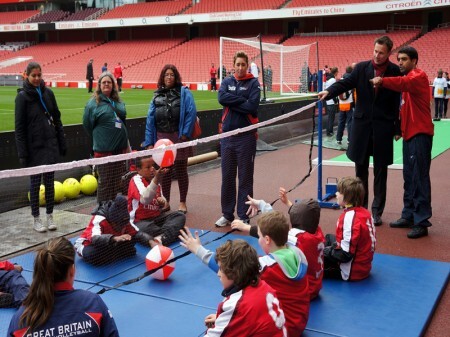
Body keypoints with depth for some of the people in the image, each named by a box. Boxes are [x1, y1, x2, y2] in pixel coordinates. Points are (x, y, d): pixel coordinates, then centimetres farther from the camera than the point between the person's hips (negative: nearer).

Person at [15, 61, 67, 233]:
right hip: (34, 147, -3)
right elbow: (19, 127, -7)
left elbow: (57, 119, 10)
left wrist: (62, 143, 8)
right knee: (35, 182, 5)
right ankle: (36, 218, 16)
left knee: (50, 181, 9)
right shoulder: (22, 96, -6)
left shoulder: (48, 92, 5)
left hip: (51, 144, 3)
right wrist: (22, 153, -11)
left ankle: (50, 216, 20)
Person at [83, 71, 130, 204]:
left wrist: (126, 141, 19)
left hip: (121, 147, 6)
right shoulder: (93, 103, -5)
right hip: (104, 149, -5)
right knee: (105, 181, -1)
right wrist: (99, 140, 6)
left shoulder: (119, 102, 12)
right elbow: (87, 125, -1)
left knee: (120, 180, 11)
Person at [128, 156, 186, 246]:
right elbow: (144, 200, -36)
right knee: (146, 228, -41)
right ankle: (173, 232, -22)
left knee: (180, 215, -14)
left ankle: (162, 237, -37)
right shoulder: (136, 180, -13)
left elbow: (163, 205, 20)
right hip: (140, 221, -7)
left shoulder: (155, 180, 10)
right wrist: (156, 179, -48)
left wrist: (162, 202, -7)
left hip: (157, 217, 8)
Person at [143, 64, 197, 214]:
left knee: (181, 170, 8)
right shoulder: (157, 95, 9)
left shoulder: (184, 92, -3)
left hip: (178, 137, -4)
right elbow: (150, 119, 7)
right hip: (161, 138, 4)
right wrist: (149, 142, 1)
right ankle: (166, 201, 25)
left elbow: (191, 112, -12)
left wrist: (185, 134, -17)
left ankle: (182, 202, 20)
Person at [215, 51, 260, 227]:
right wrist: (242, 100, -13)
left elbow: (252, 106, -15)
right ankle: (227, 214, 21)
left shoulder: (253, 83, 0)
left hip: (246, 136, -3)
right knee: (227, 177, 9)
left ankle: (243, 216, 12)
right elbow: (222, 98, -11)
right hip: (227, 135, 3)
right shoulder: (226, 82, 9)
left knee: (245, 178, 4)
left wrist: (232, 102, -9)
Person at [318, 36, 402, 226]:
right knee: (360, 169, 10)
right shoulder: (361, 68, 2)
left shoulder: (395, 71, -3)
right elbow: (345, 83, -7)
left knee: (380, 171, 6)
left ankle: (377, 211, 16)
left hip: (383, 127, -2)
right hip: (362, 125, 2)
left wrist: (397, 128, -3)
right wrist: (329, 92, -27)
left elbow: (398, 100, -2)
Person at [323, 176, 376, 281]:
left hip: (351, 272, -10)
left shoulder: (349, 216, -26)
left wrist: (324, 251, -11)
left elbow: (345, 254, -26)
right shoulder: (365, 212, 1)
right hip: (364, 266, 10)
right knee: (329, 238, 24)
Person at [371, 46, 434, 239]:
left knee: (419, 178, -9)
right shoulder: (409, 78, 19)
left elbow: (404, 83, -30)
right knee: (409, 177, 12)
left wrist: (383, 81, -33)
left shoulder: (418, 76, -8)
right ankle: (409, 216, 20)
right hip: (410, 133, 9)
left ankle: (422, 222, -6)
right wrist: (400, 128, 14)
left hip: (420, 134, -9)